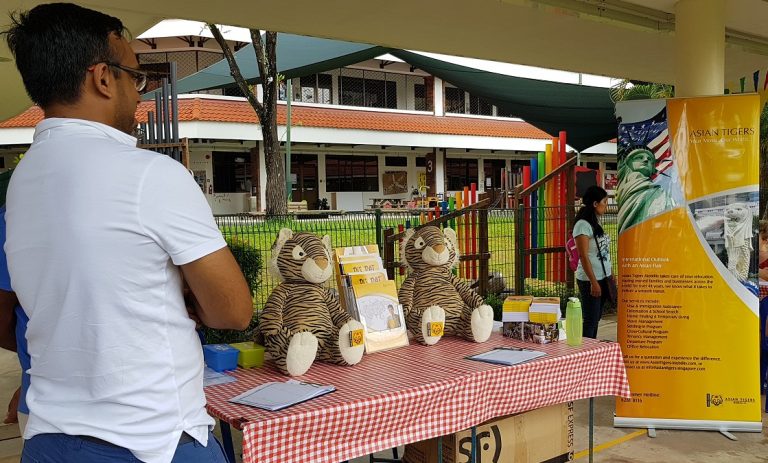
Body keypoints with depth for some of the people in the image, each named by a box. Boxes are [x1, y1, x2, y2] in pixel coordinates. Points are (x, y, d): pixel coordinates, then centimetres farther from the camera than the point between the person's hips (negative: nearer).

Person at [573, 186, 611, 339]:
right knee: (590, 320, -4)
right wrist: (593, 282, -19)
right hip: (590, 280, -9)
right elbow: (584, 257, -18)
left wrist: (609, 278, 14)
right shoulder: (583, 225, -14)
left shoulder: (595, 223, 12)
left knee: (596, 318, 12)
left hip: (602, 277, 9)